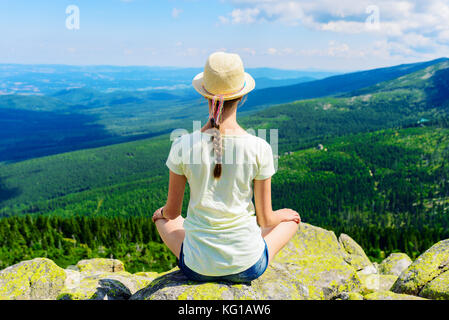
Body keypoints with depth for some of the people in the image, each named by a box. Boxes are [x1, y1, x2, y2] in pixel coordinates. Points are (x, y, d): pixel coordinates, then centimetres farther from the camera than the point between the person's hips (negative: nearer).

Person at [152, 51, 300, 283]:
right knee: (291, 218, 29)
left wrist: (162, 212, 23)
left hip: (197, 267, 1)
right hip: (248, 267, -1)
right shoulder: (259, 148, -17)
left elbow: (172, 212, -2)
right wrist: (282, 215, 17)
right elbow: (265, 219, -6)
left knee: (161, 217, 33)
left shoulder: (182, 146, -15)